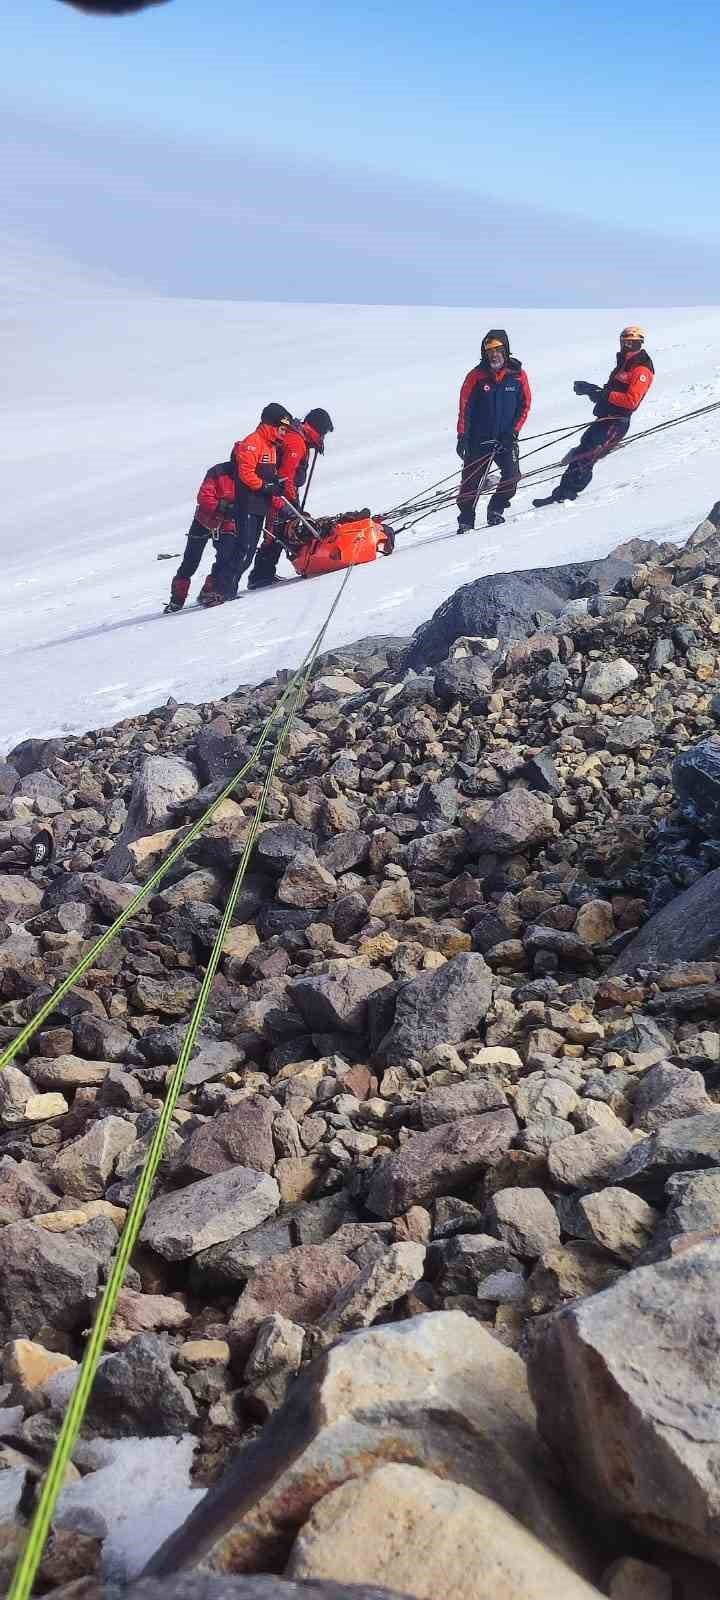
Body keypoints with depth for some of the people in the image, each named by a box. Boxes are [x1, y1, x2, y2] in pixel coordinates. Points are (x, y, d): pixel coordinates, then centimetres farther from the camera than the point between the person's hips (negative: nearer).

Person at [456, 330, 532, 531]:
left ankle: (495, 512, 6)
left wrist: (512, 432, -4)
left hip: (506, 440, 1)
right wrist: (462, 437, -7)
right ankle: (465, 521, 12)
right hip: (479, 439, -1)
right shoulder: (477, 375, -3)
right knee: (471, 482, -1)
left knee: (512, 476, -14)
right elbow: (464, 407, -1)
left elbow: (525, 405, 6)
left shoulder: (517, 374, 1)